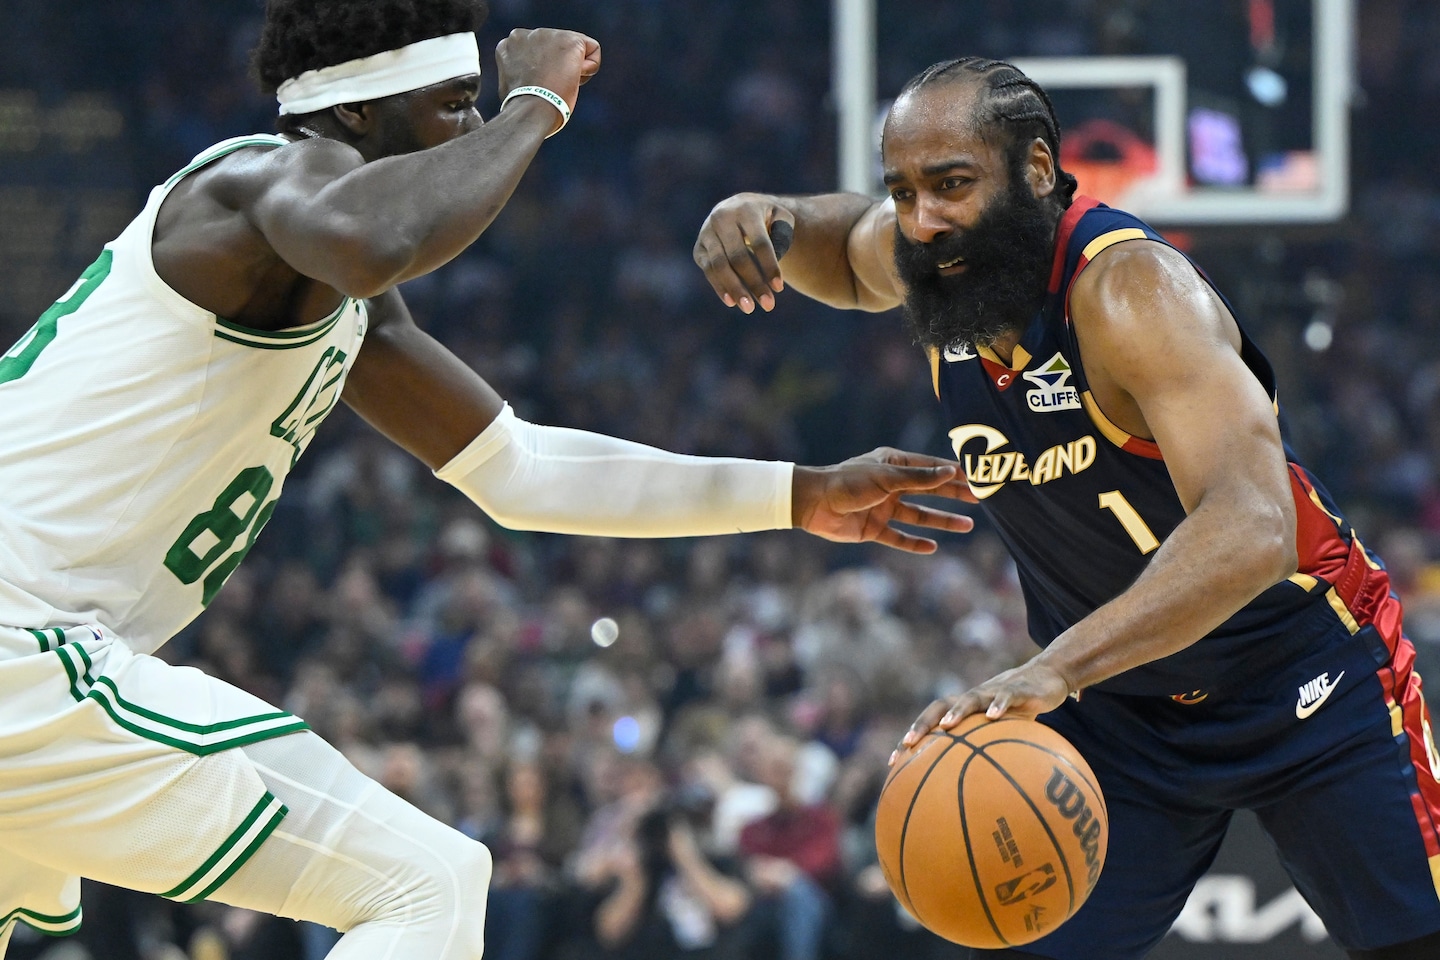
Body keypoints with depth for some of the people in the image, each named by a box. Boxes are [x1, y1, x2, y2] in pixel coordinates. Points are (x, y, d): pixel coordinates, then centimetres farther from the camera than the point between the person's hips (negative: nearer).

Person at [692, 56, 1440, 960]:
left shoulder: (1135, 289, -32)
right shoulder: (926, 261, -10)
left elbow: (1251, 530, -46)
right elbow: (849, 250, 19)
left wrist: (1055, 669, -59)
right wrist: (766, 217, -7)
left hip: (1306, 679, -5)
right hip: (1119, 707, 5)